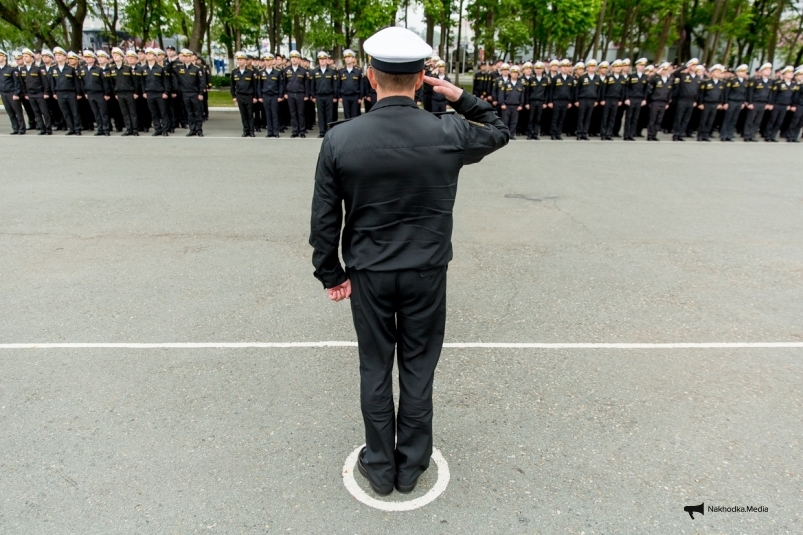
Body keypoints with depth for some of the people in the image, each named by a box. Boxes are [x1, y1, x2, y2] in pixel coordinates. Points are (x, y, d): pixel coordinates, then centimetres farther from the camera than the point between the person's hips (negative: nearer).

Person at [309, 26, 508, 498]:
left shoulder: (339, 140, -11)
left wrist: (331, 274, 7)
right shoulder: (449, 134, -11)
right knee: (418, 371, 15)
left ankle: (380, 468, 33)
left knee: (375, 370, 15)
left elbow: (325, 219, -5)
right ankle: (410, 467, 33)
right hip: (427, 274, 0)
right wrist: (462, 98, 11)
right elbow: (500, 132, 11)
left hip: (368, 275, 0)